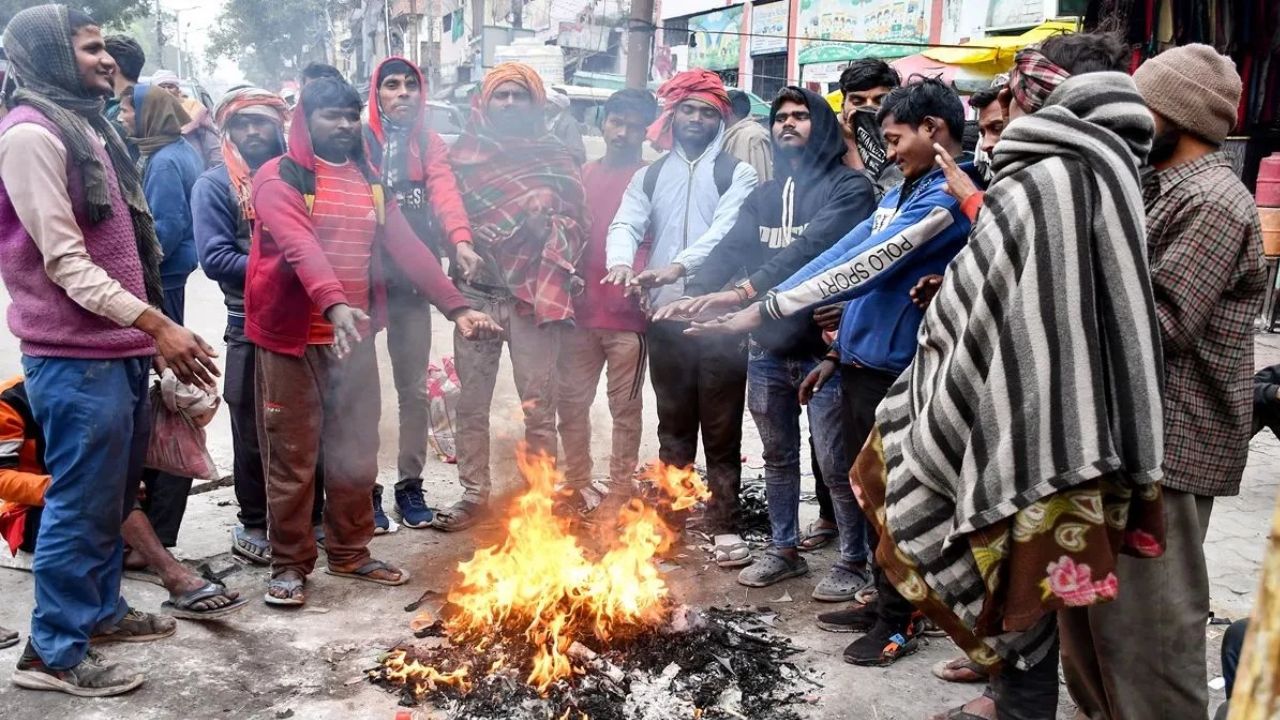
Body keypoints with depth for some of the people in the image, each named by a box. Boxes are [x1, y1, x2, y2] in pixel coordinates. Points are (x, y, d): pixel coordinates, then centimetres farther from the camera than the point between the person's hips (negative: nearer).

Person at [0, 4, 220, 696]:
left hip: (120, 349, 9)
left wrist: (152, 332, 18)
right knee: (81, 503, -1)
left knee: (113, 494, 18)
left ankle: (101, 608, 34)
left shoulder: (90, 127, 16)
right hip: (76, 359, -9)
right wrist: (156, 324, -21)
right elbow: (64, 260, -18)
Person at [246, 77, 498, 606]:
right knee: (293, 456, 3)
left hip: (354, 337, 6)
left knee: (356, 452, 13)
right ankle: (290, 563, 17)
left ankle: (349, 552, 28)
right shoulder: (279, 177, -7)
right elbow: (300, 246, -24)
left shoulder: (369, 182, 13)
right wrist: (334, 304, -40)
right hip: (292, 338, -5)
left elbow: (407, 247, 7)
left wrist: (456, 307, -2)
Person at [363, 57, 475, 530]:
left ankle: (410, 483, 21)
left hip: (414, 278, 3)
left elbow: (444, 192, -8)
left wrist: (460, 238, -27)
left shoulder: (430, 145, 9)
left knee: (414, 387, 9)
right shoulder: (359, 140, 3)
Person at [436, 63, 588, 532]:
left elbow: (572, 224, 3)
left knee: (539, 405, 1)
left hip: (532, 295, -2)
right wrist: (459, 247, -9)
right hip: (475, 293, 2)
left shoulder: (555, 159, 8)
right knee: (471, 404, 7)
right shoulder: (464, 153, 11)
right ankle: (474, 493, 18)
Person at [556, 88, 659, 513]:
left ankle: (620, 488, 16)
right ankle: (577, 483, 23)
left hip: (628, 316, -4)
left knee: (626, 407, 5)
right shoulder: (583, 176, 13)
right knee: (572, 401, 9)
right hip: (580, 313, 4)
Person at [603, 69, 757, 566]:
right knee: (674, 427, 13)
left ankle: (723, 525, 10)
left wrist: (677, 267, -29)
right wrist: (621, 261, -24)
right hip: (665, 318, 3)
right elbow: (626, 225, 0)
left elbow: (725, 231, -13)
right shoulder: (649, 176, 14)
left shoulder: (736, 173, 2)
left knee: (722, 430, 2)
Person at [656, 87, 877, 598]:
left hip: (823, 346, -6)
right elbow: (731, 249, 2)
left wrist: (743, 292, -35)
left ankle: (854, 561, 20)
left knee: (836, 462, 2)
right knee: (778, 456, 17)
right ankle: (784, 550, 33)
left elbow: (812, 247, -24)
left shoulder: (848, 187, -9)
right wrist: (692, 295, -16)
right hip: (767, 346, 6)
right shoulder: (763, 196, 14)